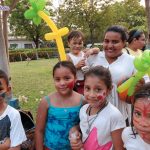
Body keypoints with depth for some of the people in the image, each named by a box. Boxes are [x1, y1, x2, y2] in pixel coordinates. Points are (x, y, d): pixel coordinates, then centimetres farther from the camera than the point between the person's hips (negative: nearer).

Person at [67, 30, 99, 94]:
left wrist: (91, 50, -13)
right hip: (76, 85, -5)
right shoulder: (69, 57, -9)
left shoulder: (84, 53, 4)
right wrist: (76, 66, -21)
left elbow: (97, 50, 6)